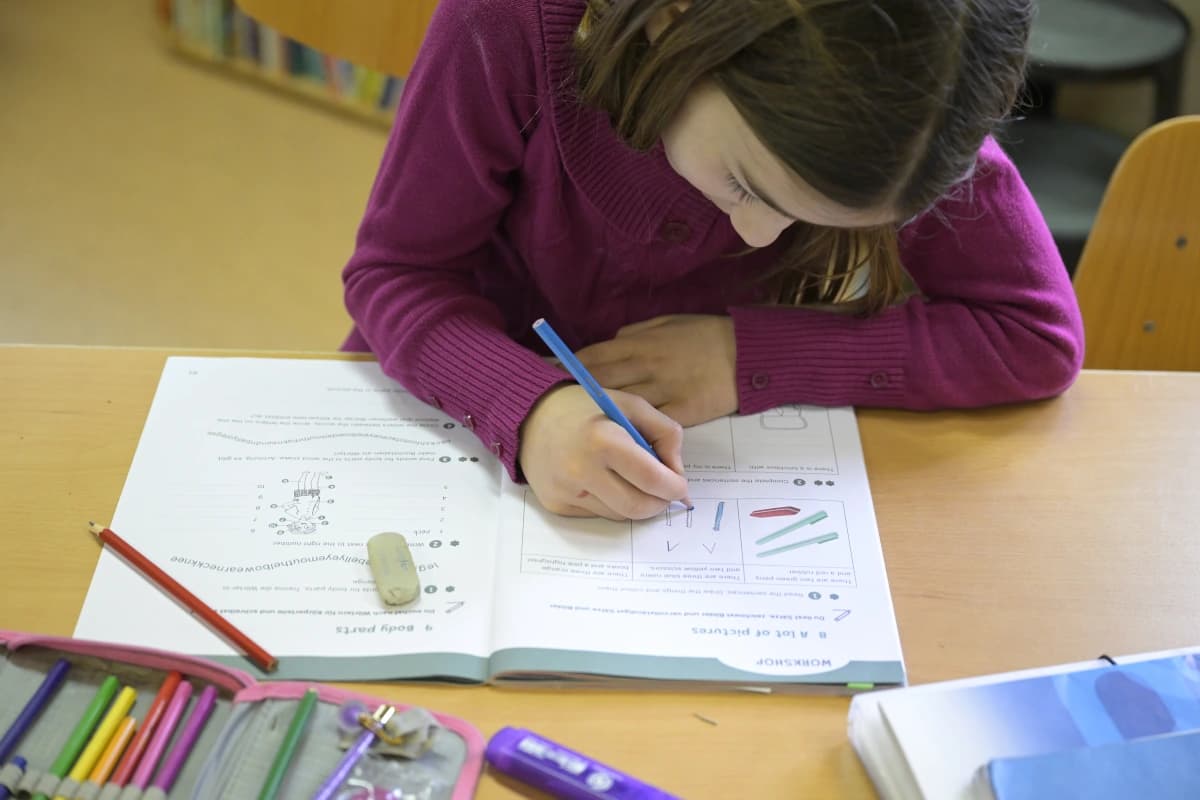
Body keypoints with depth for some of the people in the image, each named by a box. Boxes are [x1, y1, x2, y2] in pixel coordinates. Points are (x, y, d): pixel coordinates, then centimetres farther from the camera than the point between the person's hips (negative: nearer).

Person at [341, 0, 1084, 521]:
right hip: (464, 420, -1)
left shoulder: (906, 101, -20)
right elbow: (395, 272, -16)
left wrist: (748, 358, -25)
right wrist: (529, 405, -36)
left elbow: (1038, 338, -16)